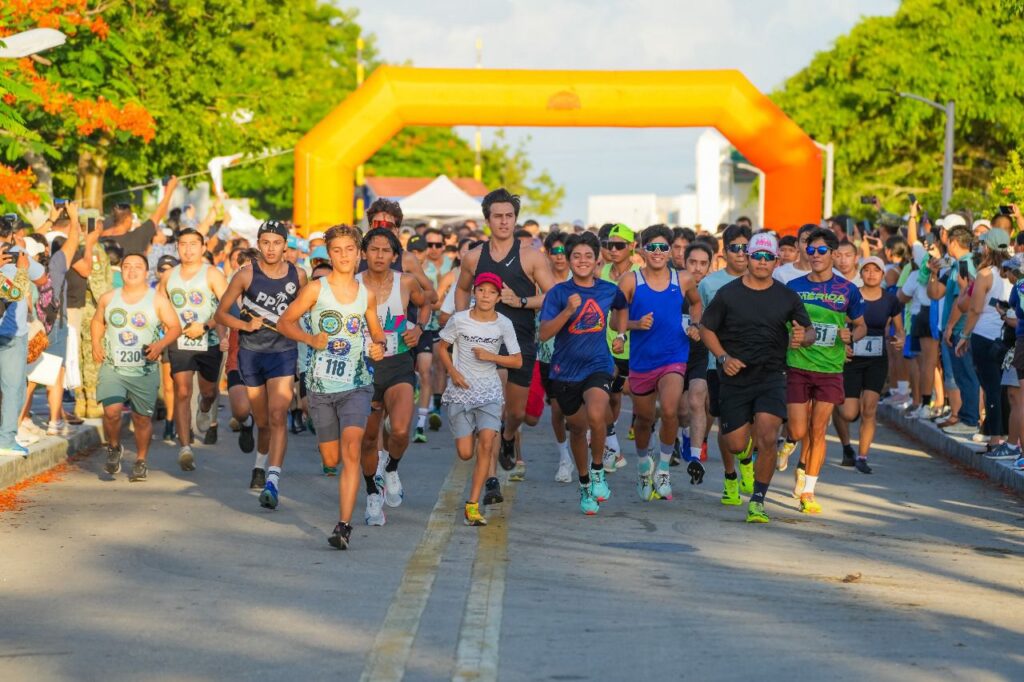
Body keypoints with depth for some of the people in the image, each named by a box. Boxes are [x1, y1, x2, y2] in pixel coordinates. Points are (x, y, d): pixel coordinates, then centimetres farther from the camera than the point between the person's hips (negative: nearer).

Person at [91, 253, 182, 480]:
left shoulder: (157, 300, 0)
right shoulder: (108, 299, 8)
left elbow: (175, 327, 0)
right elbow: (97, 321, 24)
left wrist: (161, 344, -17)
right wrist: (96, 343, 7)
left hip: (145, 370, -1)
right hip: (113, 367, 1)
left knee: (142, 418, 5)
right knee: (111, 411, -17)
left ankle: (141, 461, 25)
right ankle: (114, 448, 12)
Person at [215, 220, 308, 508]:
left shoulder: (297, 276, -1)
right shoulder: (246, 275, -5)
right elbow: (220, 314, 0)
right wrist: (246, 324, -15)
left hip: (283, 353, -1)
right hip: (251, 353, 1)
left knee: (277, 417, -17)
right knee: (262, 421, 12)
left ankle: (272, 481, -25)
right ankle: (260, 466, 41)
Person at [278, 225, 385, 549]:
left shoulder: (367, 295, 5)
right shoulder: (316, 289, -1)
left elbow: (377, 332, 21)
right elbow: (284, 322, 3)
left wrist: (379, 346, -2)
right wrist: (310, 339, -13)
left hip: (357, 385, 0)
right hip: (321, 386, 0)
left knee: (351, 449, -20)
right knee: (331, 459, 8)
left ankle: (344, 525, -24)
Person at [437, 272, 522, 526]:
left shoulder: (504, 324, -3)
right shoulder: (459, 320, -5)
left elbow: (517, 361, 1)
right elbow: (442, 347, 7)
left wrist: (491, 356, -14)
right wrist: (453, 372, -9)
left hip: (489, 391, 0)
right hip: (461, 389, 0)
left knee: (486, 443, -17)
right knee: (465, 453, -3)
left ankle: (473, 505, -11)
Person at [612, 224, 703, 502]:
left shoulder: (683, 281, 1)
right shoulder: (630, 281, -4)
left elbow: (695, 303, 23)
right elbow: (617, 321, -3)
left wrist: (694, 325, 5)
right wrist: (636, 324, -22)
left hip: (674, 356, -1)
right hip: (641, 359, 1)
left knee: (669, 410, -24)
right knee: (644, 419, 15)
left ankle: (663, 469, -3)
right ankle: (643, 464, 44)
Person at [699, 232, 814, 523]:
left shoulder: (787, 297, 4)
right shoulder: (728, 293, 0)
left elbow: (809, 332, 11)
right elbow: (706, 329, 6)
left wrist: (802, 338, -14)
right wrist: (724, 357, -10)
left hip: (771, 377, 0)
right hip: (734, 377, 0)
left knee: (767, 439, -18)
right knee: (736, 444, 2)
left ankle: (757, 500, -7)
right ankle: (731, 477, 39)